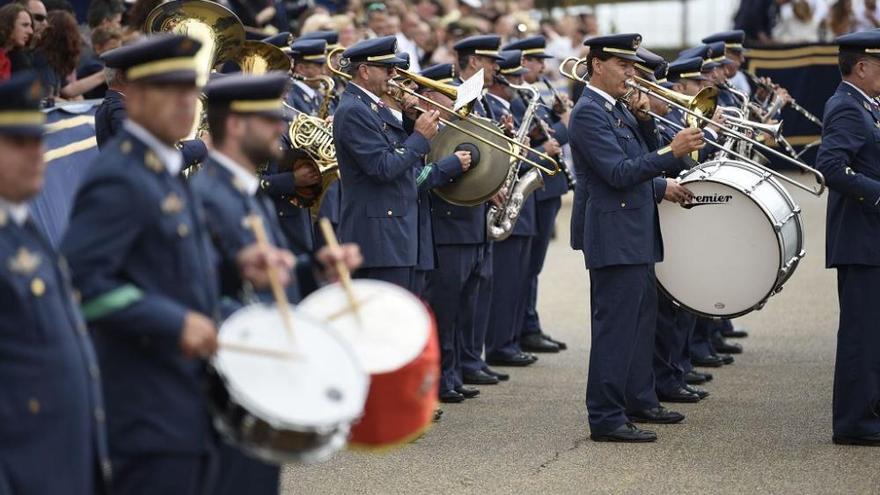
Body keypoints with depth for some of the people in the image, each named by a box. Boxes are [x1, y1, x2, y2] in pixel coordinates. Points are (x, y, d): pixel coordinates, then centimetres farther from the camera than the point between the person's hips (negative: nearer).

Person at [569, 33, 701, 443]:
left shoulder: (618, 109, 14)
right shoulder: (589, 113, -16)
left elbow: (644, 157, 16)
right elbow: (619, 173, -24)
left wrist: (644, 119, 0)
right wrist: (672, 153, -30)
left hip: (636, 232, 10)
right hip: (614, 235, -10)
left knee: (641, 320, 18)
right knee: (614, 327, -9)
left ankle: (639, 400, 29)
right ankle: (606, 419, -7)